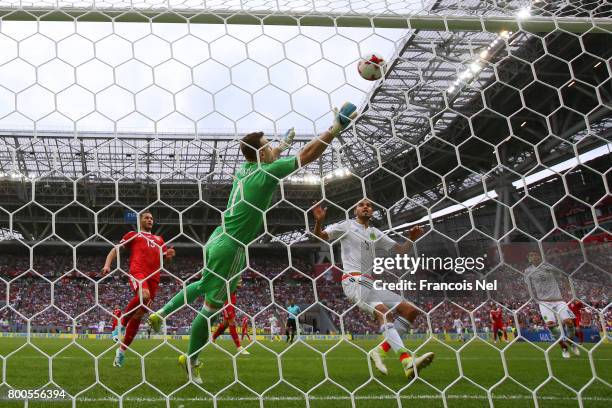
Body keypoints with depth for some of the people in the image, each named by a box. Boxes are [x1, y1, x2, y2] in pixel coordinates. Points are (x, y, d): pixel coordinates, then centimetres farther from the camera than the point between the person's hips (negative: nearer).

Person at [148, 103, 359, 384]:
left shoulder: (246, 169, 8)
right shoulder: (266, 174, -15)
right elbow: (306, 155, -16)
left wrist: (283, 146, 42)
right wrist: (335, 129, -10)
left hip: (217, 240, 9)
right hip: (230, 249, -9)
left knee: (204, 285, 32)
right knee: (211, 305, 4)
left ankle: (161, 314, 34)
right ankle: (191, 361, 17)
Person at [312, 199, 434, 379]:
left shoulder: (375, 233, 23)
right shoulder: (346, 226, 8)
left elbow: (401, 249, 24)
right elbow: (319, 236, 2)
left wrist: (411, 239, 3)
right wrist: (319, 222, -20)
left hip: (370, 283, 7)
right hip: (353, 280, -7)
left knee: (411, 310, -4)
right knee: (383, 310, -32)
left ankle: (381, 350, -8)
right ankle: (408, 362, -44)